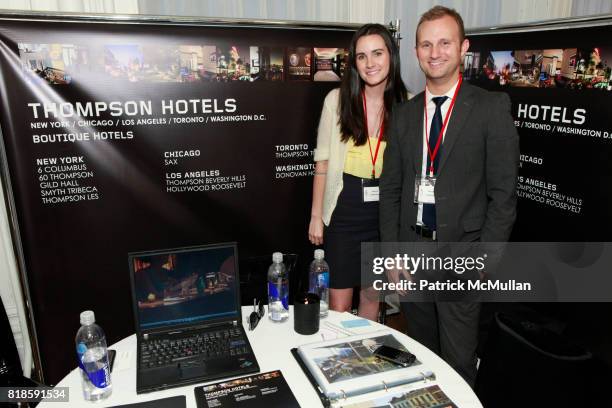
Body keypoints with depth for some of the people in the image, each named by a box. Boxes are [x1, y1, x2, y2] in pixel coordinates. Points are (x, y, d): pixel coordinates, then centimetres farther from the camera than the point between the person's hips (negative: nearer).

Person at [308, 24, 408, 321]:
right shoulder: (337, 99, -5)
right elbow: (322, 162, -2)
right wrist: (316, 215, -2)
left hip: (387, 210, 2)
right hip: (345, 209, -2)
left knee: (372, 294, 18)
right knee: (338, 304, 5)